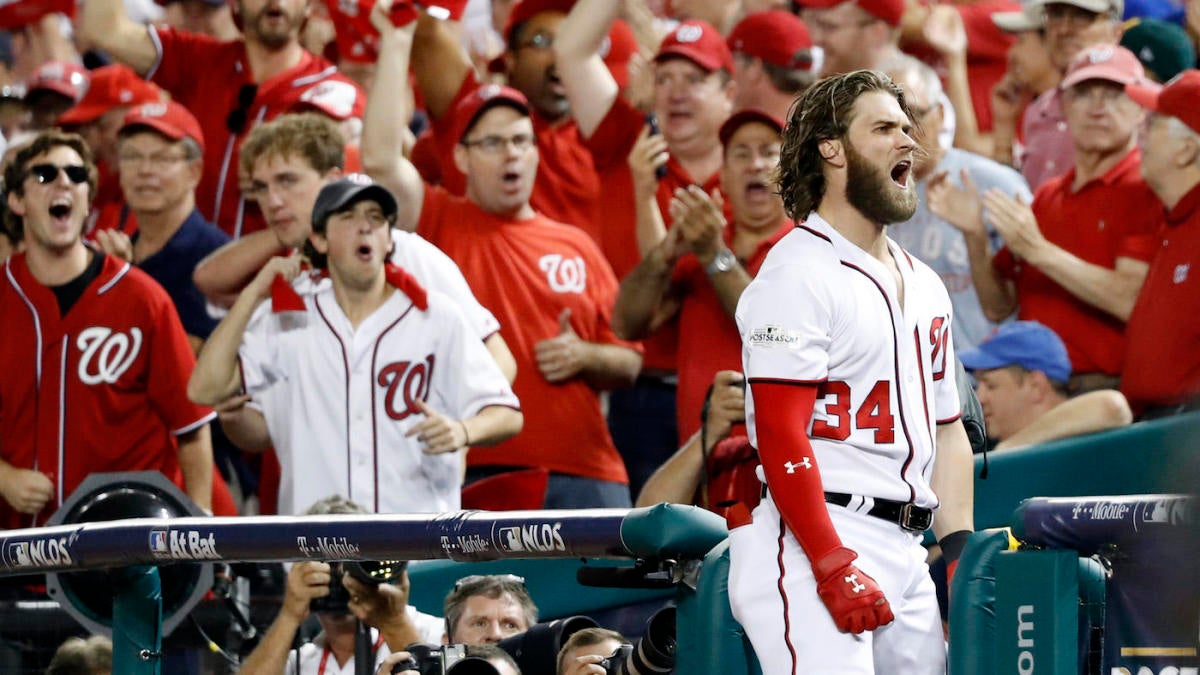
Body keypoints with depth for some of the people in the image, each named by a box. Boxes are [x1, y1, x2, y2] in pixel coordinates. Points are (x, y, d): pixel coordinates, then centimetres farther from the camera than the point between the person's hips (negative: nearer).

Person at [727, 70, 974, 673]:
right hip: (812, 541, -9)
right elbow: (781, 435, -14)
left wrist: (962, 554, 13)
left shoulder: (923, 284, 22)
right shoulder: (798, 273, -6)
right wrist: (833, 566, -20)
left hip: (905, 551, 9)